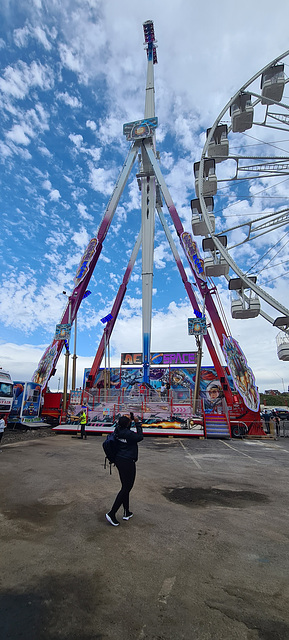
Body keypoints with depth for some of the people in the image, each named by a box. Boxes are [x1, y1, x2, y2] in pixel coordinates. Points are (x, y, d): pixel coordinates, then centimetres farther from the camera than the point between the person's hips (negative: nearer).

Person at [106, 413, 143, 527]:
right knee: (126, 488, 4)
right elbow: (140, 437, -10)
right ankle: (112, 513, 6)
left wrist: (130, 420, 9)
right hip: (127, 462, -9)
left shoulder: (118, 430, -2)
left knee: (125, 487, 20)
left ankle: (126, 513, 31)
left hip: (119, 460, 9)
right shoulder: (128, 434, -25)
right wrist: (138, 424, -7)